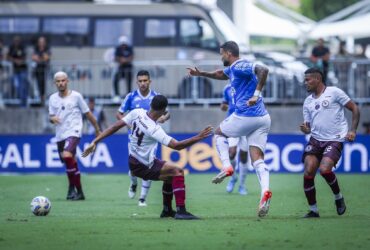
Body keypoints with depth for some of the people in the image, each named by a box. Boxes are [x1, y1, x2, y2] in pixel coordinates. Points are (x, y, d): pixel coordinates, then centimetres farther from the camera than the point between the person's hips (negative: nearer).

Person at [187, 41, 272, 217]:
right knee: (258, 160, -1)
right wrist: (201, 74, 38)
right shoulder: (233, 69, 21)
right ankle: (265, 191, -23)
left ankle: (226, 167, 3)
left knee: (219, 133, 20)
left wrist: (256, 94, -29)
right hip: (262, 118, 9)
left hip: (245, 115, -8)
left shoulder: (239, 66, -9)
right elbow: (221, 75, 45)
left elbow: (263, 70, -26)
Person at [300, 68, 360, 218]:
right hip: (315, 140, 5)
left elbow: (354, 109, 1)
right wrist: (305, 129, -4)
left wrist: (352, 130, -8)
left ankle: (338, 197, 3)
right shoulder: (308, 101, 16)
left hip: (335, 140, -5)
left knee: (324, 169, -25)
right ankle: (313, 210, 1)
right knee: (308, 173, -12)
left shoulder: (334, 92, -1)